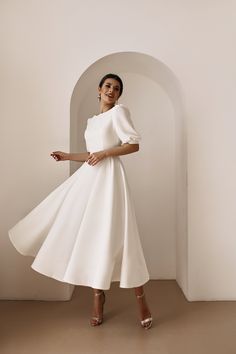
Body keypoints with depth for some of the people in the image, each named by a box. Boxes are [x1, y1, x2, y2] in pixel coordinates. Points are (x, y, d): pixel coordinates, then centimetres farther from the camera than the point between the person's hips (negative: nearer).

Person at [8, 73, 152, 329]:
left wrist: (104, 153, -14)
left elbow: (134, 144, -8)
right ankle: (98, 295, 17)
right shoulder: (92, 121, 22)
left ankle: (141, 300, 8)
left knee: (115, 236, -8)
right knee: (90, 235, 3)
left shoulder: (119, 111, 2)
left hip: (109, 176, -7)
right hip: (88, 177, 7)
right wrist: (68, 156, 25)